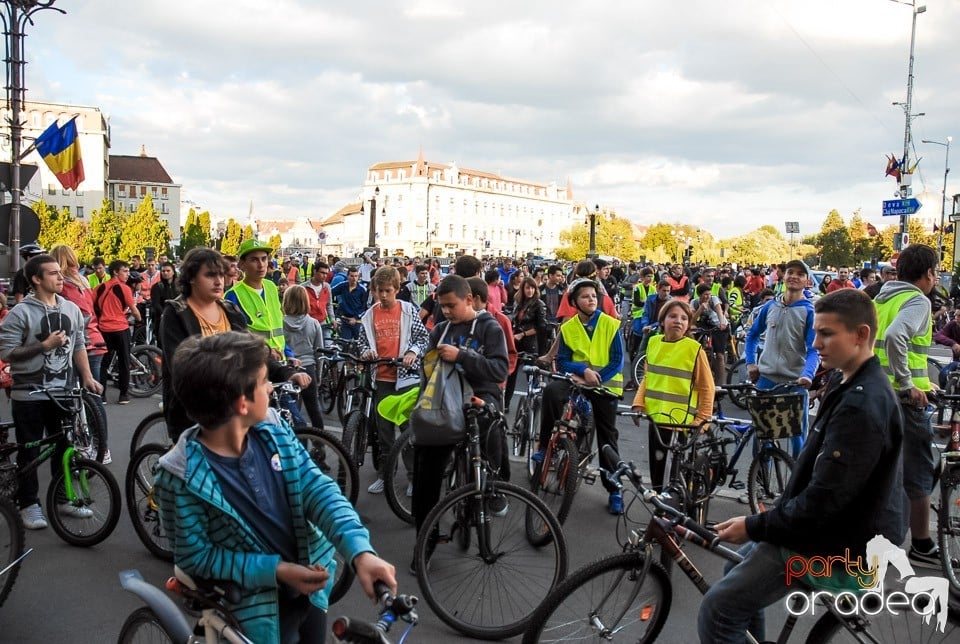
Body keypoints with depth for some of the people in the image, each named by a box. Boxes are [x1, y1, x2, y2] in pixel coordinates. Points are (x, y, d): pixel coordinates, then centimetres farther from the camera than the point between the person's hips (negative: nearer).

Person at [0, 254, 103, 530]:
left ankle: (63, 498, 26)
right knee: (30, 451, 5)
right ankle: (29, 504, 17)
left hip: (64, 391, 5)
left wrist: (87, 377, 2)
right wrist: (45, 345, -19)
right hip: (29, 394, -5)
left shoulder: (71, 309, 6)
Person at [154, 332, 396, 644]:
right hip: (258, 609, -5)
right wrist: (276, 569, -23)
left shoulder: (273, 431, -10)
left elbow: (318, 489, -14)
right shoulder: (182, 477, -23)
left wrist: (360, 552, -28)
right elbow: (195, 557, -16)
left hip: (311, 587, 5)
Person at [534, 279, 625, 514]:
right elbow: (562, 362, -2)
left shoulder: (611, 324, -4)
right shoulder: (567, 328, 2)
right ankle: (546, 446, -19)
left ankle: (614, 490, 15)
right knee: (551, 390, -31)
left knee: (607, 439, 3)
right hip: (578, 380, 1)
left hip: (605, 384, -1)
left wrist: (596, 379, -19)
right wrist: (584, 370, -20)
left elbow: (617, 361, -7)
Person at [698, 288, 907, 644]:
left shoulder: (861, 407, -26)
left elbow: (823, 500, -27)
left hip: (832, 544, -11)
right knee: (742, 563, 26)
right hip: (837, 524, 11)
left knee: (718, 609, -11)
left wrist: (754, 527, -17)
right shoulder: (851, 384, 8)